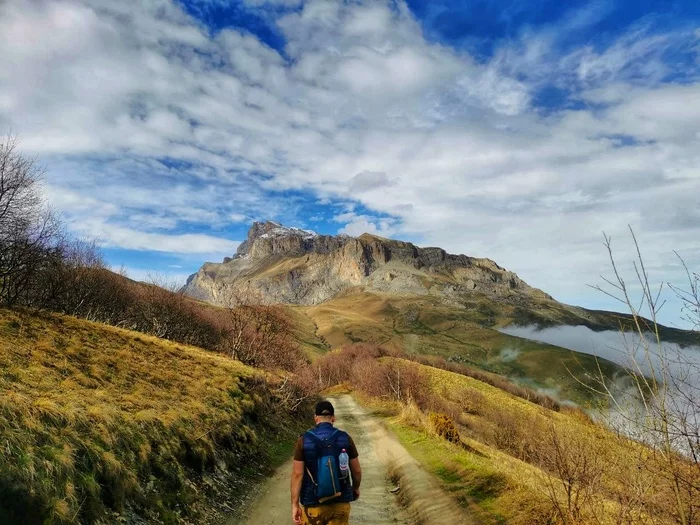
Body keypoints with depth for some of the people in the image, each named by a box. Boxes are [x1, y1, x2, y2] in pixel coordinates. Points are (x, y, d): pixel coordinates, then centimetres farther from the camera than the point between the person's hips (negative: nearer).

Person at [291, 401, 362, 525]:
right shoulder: (345, 438, -5)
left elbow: (297, 474, -10)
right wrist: (356, 488, 20)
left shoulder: (304, 440, -9)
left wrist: (295, 504, -4)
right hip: (340, 502, 1)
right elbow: (356, 470, 2)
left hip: (313, 503, -1)